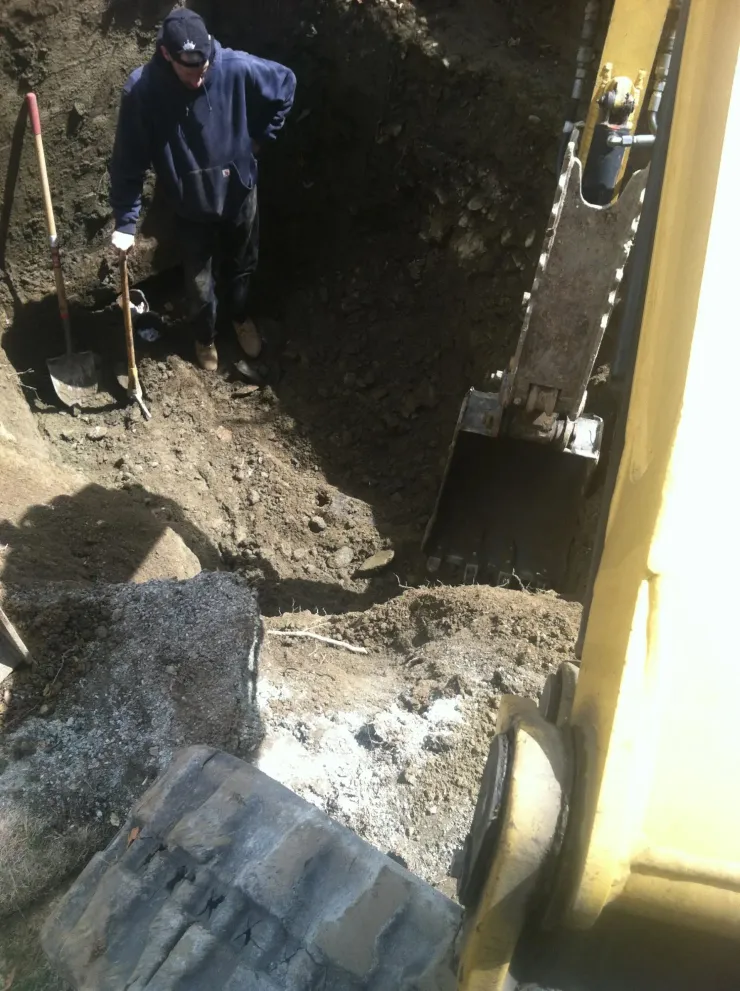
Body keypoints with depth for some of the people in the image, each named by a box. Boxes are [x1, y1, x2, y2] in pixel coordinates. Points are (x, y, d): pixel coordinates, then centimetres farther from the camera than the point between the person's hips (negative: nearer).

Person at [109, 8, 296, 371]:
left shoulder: (237, 68, -22)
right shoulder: (141, 91, -25)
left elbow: (285, 84, -3)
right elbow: (127, 163, -17)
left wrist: (260, 139, 0)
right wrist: (125, 223, -19)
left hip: (239, 193, 2)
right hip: (190, 206, -1)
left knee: (242, 267, 23)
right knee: (198, 283, 14)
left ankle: (241, 318, 54)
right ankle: (205, 337, 44)